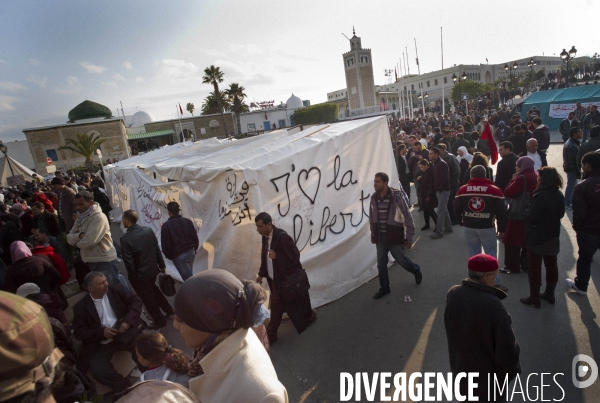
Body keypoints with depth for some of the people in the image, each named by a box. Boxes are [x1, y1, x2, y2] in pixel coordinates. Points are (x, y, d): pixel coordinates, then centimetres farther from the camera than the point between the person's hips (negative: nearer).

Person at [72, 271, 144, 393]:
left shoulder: (117, 290, 4)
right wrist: (101, 332, -17)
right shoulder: (81, 307, 1)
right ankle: (128, 389, -6)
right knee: (98, 370, -25)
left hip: (125, 332, 0)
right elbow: (79, 332, -1)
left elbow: (136, 300, 3)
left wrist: (128, 321, -13)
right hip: (101, 343, 1)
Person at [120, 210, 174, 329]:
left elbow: (128, 261, -18)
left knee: (148, 298, 13)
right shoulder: (148, 230, -7)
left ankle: (160, 321, 27)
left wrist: (132, 276, -4)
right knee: (153, 290, 30)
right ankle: (168, 310, 39)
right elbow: (157, 249, 1)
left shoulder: (125, 238, -22)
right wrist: (162, 265, 11)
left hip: (139, 275, -6)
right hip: (153, 269, 6)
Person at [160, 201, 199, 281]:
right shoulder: (188, 221, 0)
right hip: (191, 252, 5)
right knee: (189, 276, 23)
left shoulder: (166, 226, -13)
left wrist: (169, 256, 7)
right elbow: (195, 237, 3)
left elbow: (165, 244, -9)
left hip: (178, 256, -5)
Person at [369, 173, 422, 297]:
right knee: (381, 264, 9)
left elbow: (407, 218, -13)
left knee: (401, 259, 13)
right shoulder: (374, 198, -2)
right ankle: (384, 288, 26)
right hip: (380, 237, 4)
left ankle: (416, 270, 44)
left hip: (395, 236, -4)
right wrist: (373, 235, 14)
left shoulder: (397, 197, -18)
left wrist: (409, 238, -11)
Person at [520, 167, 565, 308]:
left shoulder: (540, 196, -24)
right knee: (551, 265, 17)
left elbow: (532, 218, -23)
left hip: (537, 237, -8)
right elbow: (561, 214, 13)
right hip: (553, 236, 8)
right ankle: (550, 294, 30)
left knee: (535, 267, 2)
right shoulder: (559, 195, 1)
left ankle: (534, 298, 11)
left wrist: (527, 216, -4)